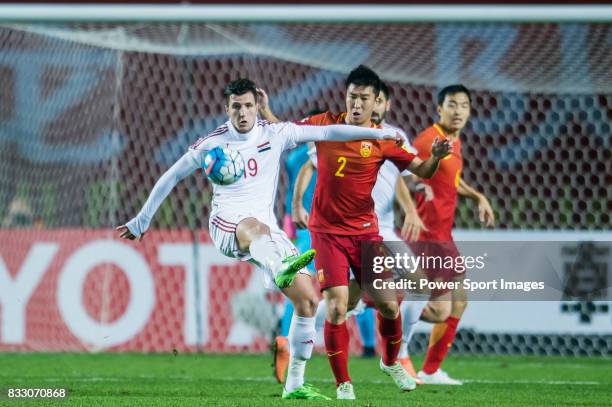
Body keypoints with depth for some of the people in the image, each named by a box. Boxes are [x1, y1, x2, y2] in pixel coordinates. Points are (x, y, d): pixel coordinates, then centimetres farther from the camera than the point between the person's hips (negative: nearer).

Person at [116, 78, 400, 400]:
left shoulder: (275, 135, 7)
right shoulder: (211, 143, 3)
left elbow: (326, 132, 6)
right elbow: (171, 177, 13)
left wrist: (377, 133, 2)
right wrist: (142, 221, 17)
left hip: (267, 229, 4)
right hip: (226, 225, -4)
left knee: (307, 299, -8)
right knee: (254, 225, -43)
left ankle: (294, 384, 2)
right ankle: (280, 269, -81)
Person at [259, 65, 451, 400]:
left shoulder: (384, 139, -4)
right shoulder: (324, 124, -2)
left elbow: (421, 171, -4)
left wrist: (435, 158, -25)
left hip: (365, 231, 1)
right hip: (327, 231, -1)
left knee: (388, 305, 2)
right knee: (337, 307, -13)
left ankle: (391, 362, 32)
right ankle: (343, 384, 0)